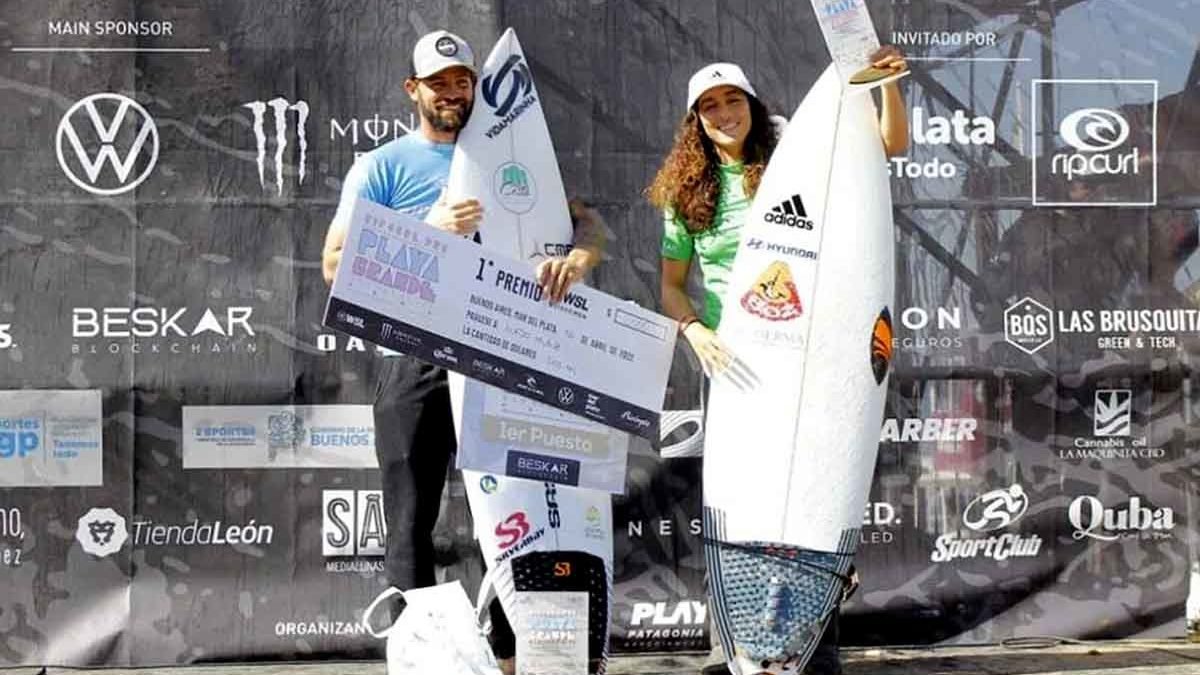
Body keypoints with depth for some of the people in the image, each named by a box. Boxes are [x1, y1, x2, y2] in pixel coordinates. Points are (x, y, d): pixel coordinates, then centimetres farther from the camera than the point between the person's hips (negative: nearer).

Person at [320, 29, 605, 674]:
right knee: (412, 525, 0)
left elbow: (587, 222, 9)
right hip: (417, 364, -3)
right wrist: (427, 232, -17)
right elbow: (336, 264, -5)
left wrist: (576, 257, -16)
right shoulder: (381, 167, 3)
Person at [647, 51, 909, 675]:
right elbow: (671, 285, 7)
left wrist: (888, 82, -19)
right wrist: (697, 332, -12)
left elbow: (891, 145, -2)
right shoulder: (687, 194, 6)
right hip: (731, 362, 2)